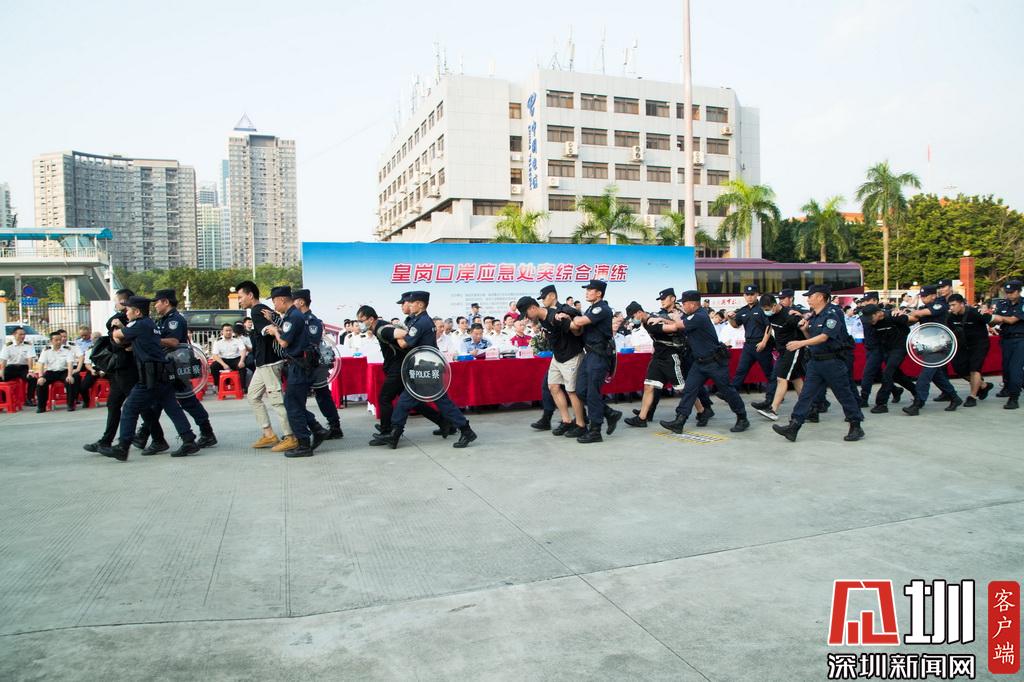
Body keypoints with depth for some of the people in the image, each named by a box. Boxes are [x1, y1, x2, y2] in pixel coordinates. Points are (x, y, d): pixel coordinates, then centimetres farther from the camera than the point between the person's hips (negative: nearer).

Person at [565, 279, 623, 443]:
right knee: (581, 390, 7)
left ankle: (595, 431, 3)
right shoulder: (591, 309, 19)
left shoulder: (602, 308, -11)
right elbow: (578, 331, 11)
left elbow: (580, 321, -21)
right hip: (589, 353, 9)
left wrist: (571, 319, 1)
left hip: (600, 354, -9)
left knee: (592, 392, -6)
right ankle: (610, 414, 20)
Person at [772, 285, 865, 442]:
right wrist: (805, 330, -2)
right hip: (815, 361, 7)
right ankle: (793, 427, -4)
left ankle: (856, 427, 18)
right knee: (806, 395, 0)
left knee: (844, 395, 5)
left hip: (832, 361, -7)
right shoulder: (812, 316, 10)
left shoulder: (832, 314, -13)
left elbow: (824, 337, -23)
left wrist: (801, 343, -31)